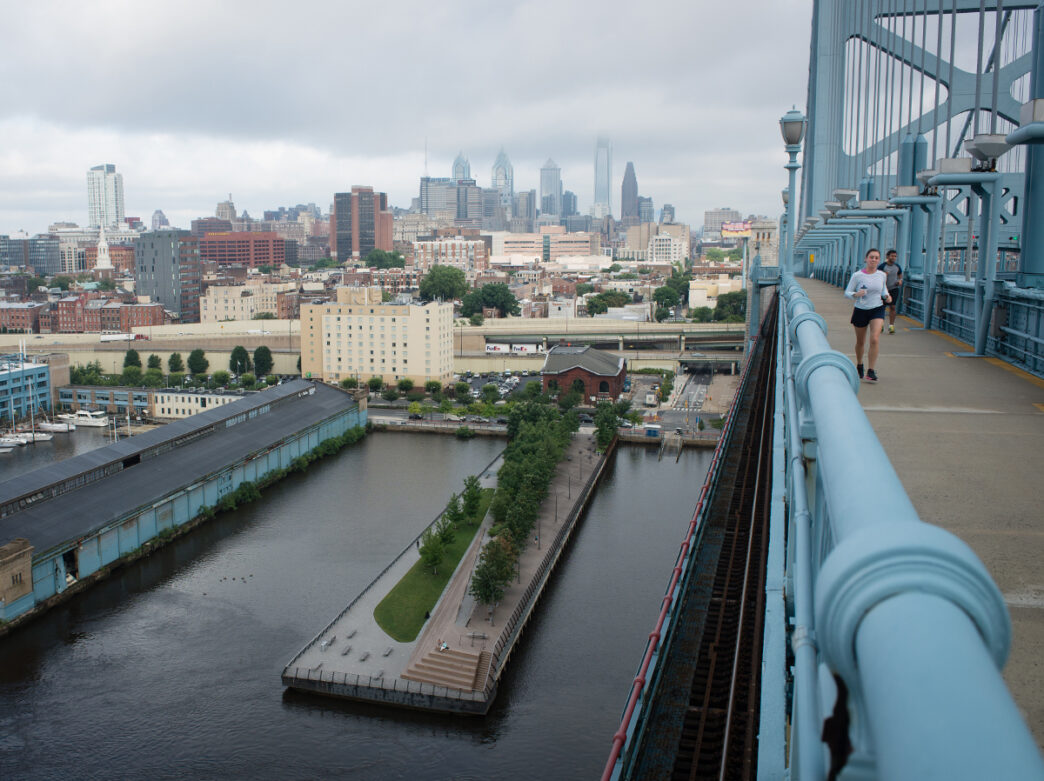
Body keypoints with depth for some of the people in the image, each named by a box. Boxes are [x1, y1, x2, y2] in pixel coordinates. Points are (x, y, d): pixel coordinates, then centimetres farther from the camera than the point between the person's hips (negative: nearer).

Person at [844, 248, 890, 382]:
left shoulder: (882, 275, 1)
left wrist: (886, 296, 0)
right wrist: (856, 294, -27)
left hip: (877, 310, 1)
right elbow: (847, 293, -6)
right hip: (861, 310, -1)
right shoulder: (857, 275, -8)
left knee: (875, 339, -18)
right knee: (860, 342, 12)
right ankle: (859, 365, 39)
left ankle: (871, 371, -13)